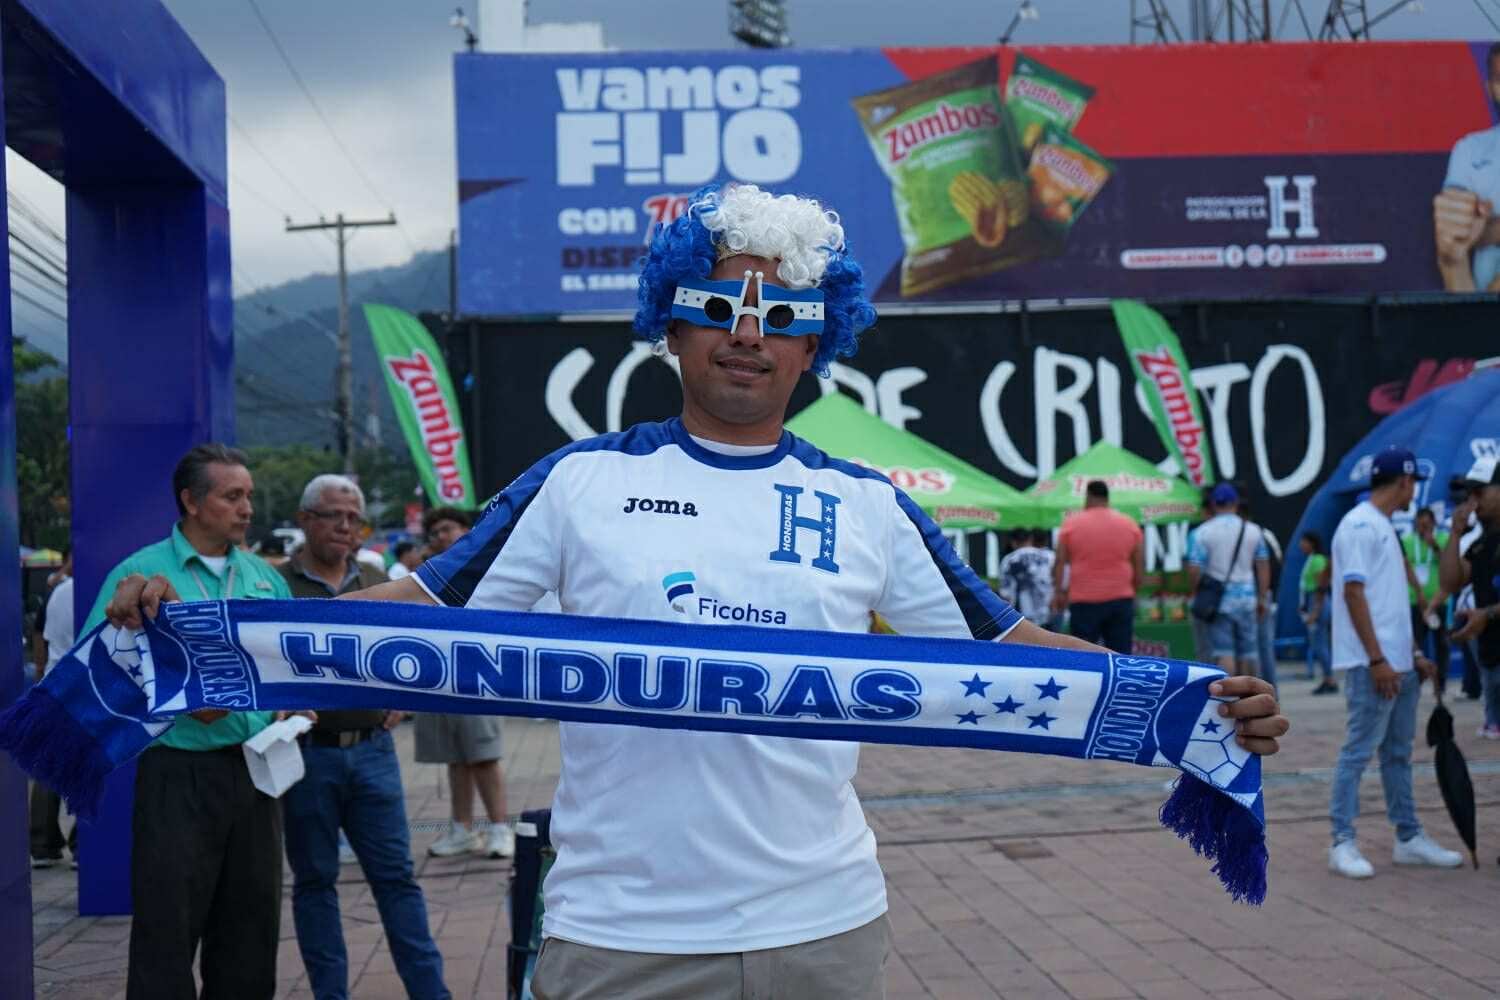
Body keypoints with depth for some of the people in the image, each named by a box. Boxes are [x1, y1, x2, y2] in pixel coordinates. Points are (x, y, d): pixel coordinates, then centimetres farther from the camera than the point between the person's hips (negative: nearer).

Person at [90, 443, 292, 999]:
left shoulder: (265, 578, 11)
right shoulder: (138, 574, -5)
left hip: (256, 769, 5)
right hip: (180, 771, -5)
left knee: (251, 927, 12)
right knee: (168, 929, -1)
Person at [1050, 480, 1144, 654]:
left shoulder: (1072, 524, 0)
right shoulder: (1130, 525, 6)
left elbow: (1060, 563, 0)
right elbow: (1140, 567, 8)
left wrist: (1058, 592, 10)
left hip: (1084, 601, -2)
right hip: (1121, 600, 2)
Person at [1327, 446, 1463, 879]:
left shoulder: (1384, 527, 18)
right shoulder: (1360, 525, -11)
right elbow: (1353, 593, -18)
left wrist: (1413, 654, 18)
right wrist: (1377, 660, -21)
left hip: (1399, 664, 10)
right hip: (1371, 664, -10)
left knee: (1398, 752, 13)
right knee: (1359, 749, -7)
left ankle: (1409, 839, 20)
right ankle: (1342, 843, -3)